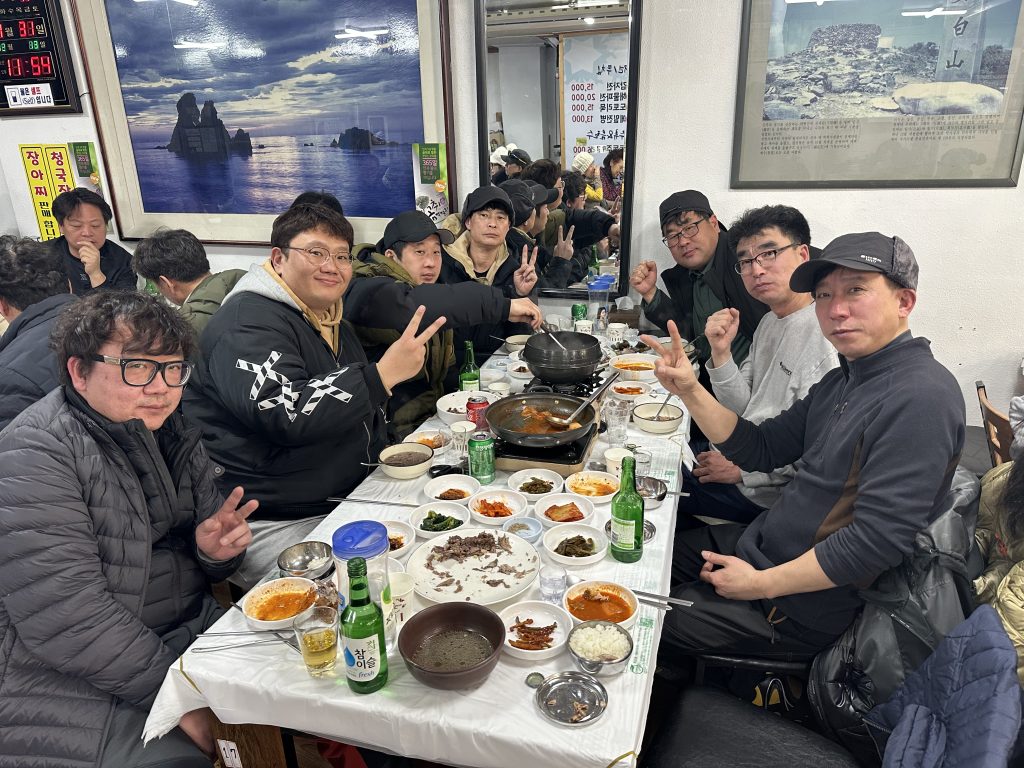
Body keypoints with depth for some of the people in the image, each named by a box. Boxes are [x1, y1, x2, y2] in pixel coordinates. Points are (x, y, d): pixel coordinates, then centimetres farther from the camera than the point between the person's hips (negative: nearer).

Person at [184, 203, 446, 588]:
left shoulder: (334, 323, 16)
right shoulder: (249, 321, -15)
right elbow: (283, 414, -31)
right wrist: (383, 374, -31)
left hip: (348, 496, 9)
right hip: (270, 523, -9)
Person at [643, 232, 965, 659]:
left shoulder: (921, 396, -25)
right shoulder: (841, 382, 6)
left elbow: (878, 540, -29)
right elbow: (760, 450, 7)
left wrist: (761, 584, -20)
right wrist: (689, 390, -7)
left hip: (806, 607, -9)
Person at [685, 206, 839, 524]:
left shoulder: (825, 337, -24)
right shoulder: (769, 322, 8)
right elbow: (741, 409, 7)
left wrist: (742, 469, -17)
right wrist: (721, 353, -9)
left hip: (764, 494, -8)